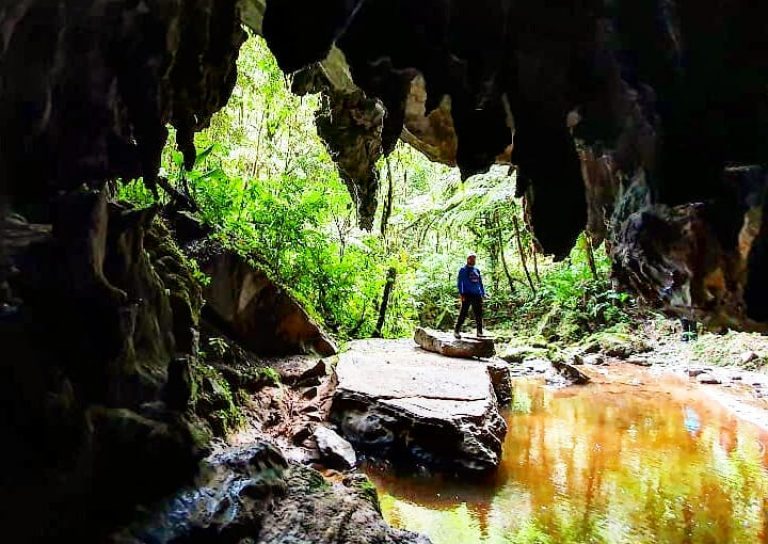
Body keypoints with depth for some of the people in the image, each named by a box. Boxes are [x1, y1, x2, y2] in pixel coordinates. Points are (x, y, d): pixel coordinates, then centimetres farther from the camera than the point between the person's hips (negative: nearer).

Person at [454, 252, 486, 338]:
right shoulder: (463, 270, 2)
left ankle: (480, 332, 14)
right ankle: (457, 331, 1)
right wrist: (461, 294, -12)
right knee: (463, 313, -6)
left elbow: (480, 282, 20)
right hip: (467, 295, -5)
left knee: (479, 314, 6)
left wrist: (483, 293, 12)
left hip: (477, 295, 5)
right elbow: (459, 283, -2)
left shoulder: (477, 270, 15)